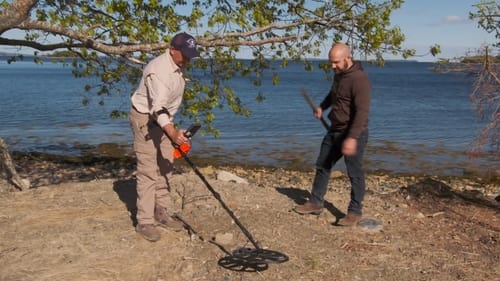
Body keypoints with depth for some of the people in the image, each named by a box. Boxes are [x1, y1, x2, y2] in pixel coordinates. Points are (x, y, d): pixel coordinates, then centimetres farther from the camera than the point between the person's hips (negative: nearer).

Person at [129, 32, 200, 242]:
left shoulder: (178, 66, 2)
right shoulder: (159, 71, -28)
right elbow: (158, 108, -39)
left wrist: (173, 130, 20)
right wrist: (173, 134, -54)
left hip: (164, 120, 9)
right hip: (145, 118, -9)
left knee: (165, 168, 11)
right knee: (148, 171, -9)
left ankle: (163, 213, 21)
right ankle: (144, 222, -3)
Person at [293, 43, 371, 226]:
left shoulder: (359, 79, -21)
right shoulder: (339, 74, 8)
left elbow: (362, 112, -26)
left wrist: (352, 137, -32)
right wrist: (322, 107, 9)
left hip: (353, 134, -9)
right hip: (335, 130, 9)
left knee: (355, 174, 2)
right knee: (322, 166, 14)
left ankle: (355, 212, 15)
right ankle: (315, 203, 26)